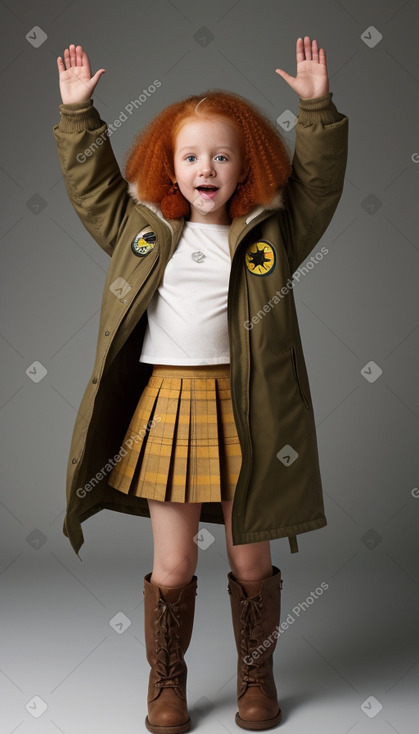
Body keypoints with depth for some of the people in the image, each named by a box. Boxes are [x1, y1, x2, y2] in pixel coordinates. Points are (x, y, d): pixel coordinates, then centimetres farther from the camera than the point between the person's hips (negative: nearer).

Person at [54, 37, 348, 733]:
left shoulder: (271, 232, 5)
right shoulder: (142, 226, 9)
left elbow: (320, 181, 3)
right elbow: (91, 183, 17)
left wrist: (318, 108, -5)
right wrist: (77, 111, 13)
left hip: (244, 410, 0)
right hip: (167, 404, 1)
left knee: (251, 561, 11)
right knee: (172, 565, 7)